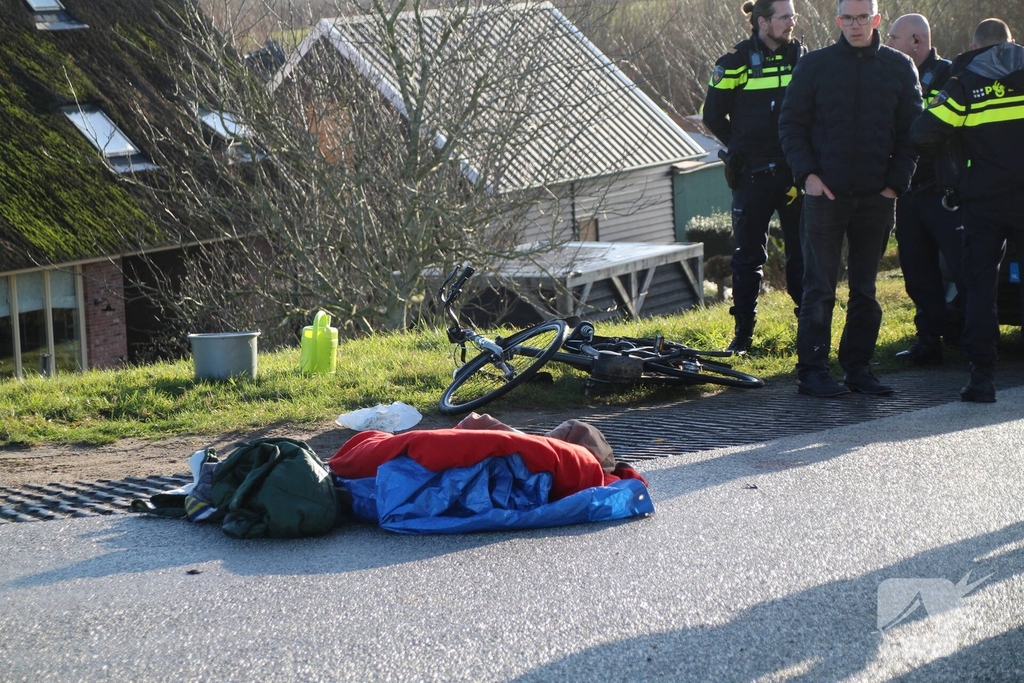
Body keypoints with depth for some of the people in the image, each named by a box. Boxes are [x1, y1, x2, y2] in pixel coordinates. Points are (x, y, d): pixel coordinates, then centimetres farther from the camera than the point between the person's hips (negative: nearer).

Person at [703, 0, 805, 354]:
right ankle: (743, 333, 9)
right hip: (753, 175, -2)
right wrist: (745, 148, 5)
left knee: (803, 251, 6)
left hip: (796, 173, 3)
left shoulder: (802, 57, 7)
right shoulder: (736, 62, -3)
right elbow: (713, 115, 3)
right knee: (748, 254, 3)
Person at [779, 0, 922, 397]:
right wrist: (807, 174, -7)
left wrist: (896, 182, -1)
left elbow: (911, 130, 9)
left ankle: (858, 368, 15)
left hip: (877, 197, 2)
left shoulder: (899, 68, 7)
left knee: (866, 289, 8)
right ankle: (812, 370, 1)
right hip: (825, 194, -2)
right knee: (819, 288, -3)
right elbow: (791, 125, 4)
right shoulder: (814, 65, 3)